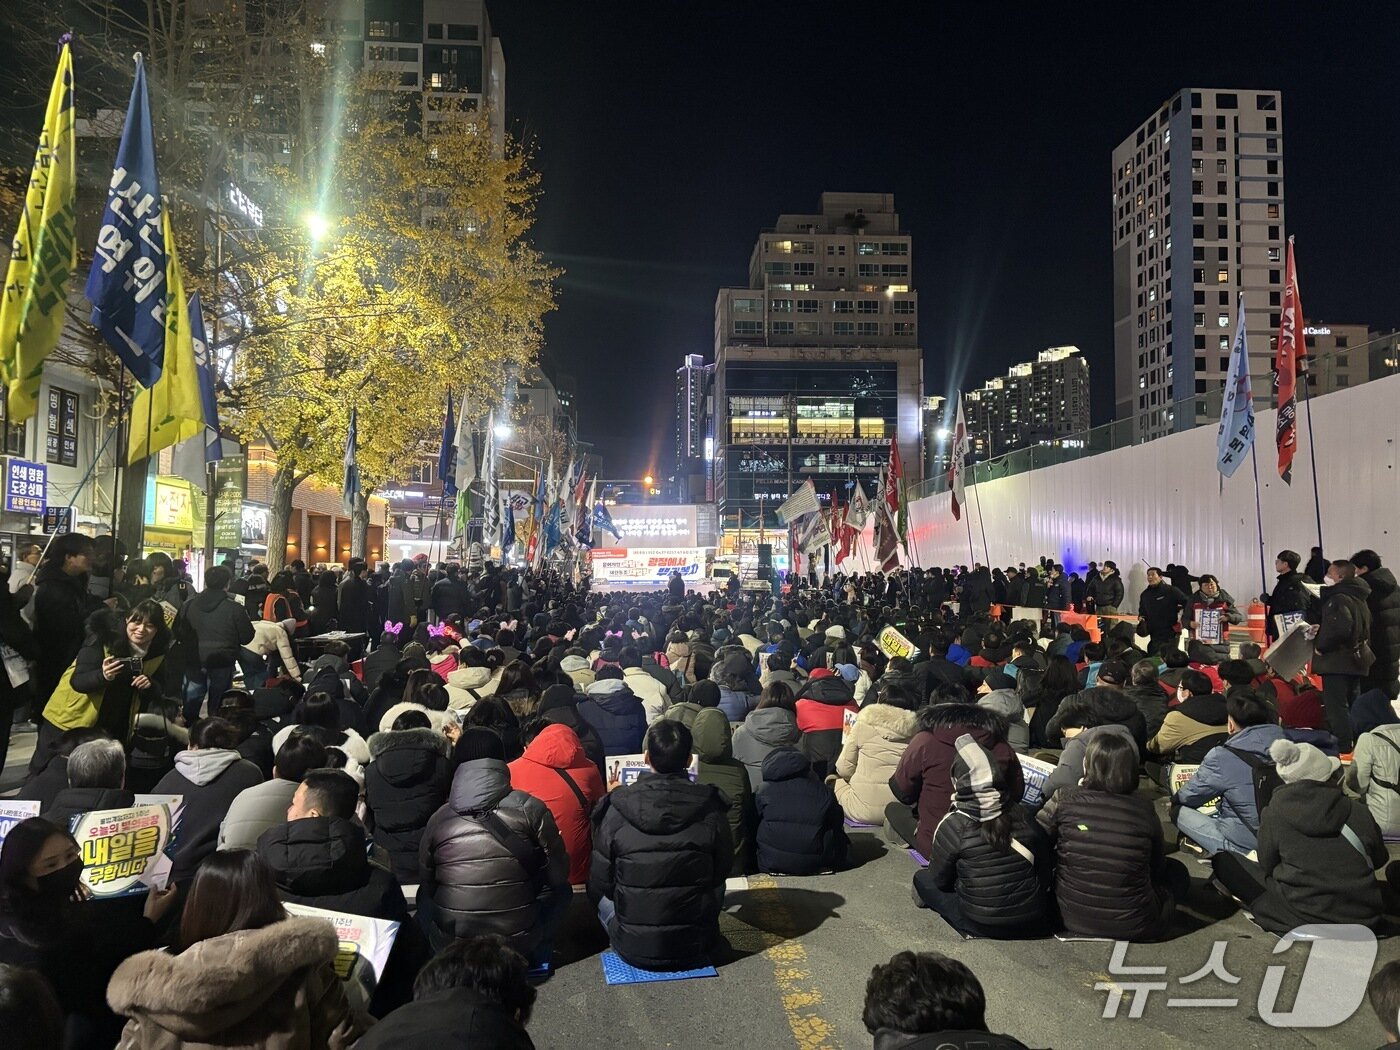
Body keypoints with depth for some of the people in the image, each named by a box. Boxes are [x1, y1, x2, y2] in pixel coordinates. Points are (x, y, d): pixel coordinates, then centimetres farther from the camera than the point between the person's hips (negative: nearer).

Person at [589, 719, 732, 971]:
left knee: (602, 895, 27)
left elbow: (599, 884, -4)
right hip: (695, 948, 1)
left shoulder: (617, 810, -15)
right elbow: (721, 874, 2)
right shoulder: (710, 811, -13)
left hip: (634, 950, -1)